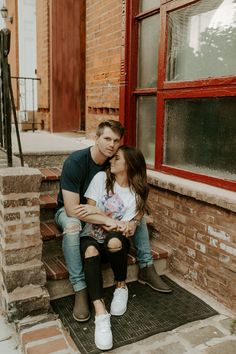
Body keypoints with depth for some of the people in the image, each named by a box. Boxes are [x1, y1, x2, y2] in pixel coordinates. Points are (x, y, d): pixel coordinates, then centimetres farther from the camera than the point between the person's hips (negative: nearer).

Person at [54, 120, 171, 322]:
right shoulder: (75, 162, -28)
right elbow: (72, 209, -32)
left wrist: (133, 220, -31)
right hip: (70, 211, -5)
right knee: (72, 227, -40)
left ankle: (146, 269, 2)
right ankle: (80, 290, -31)